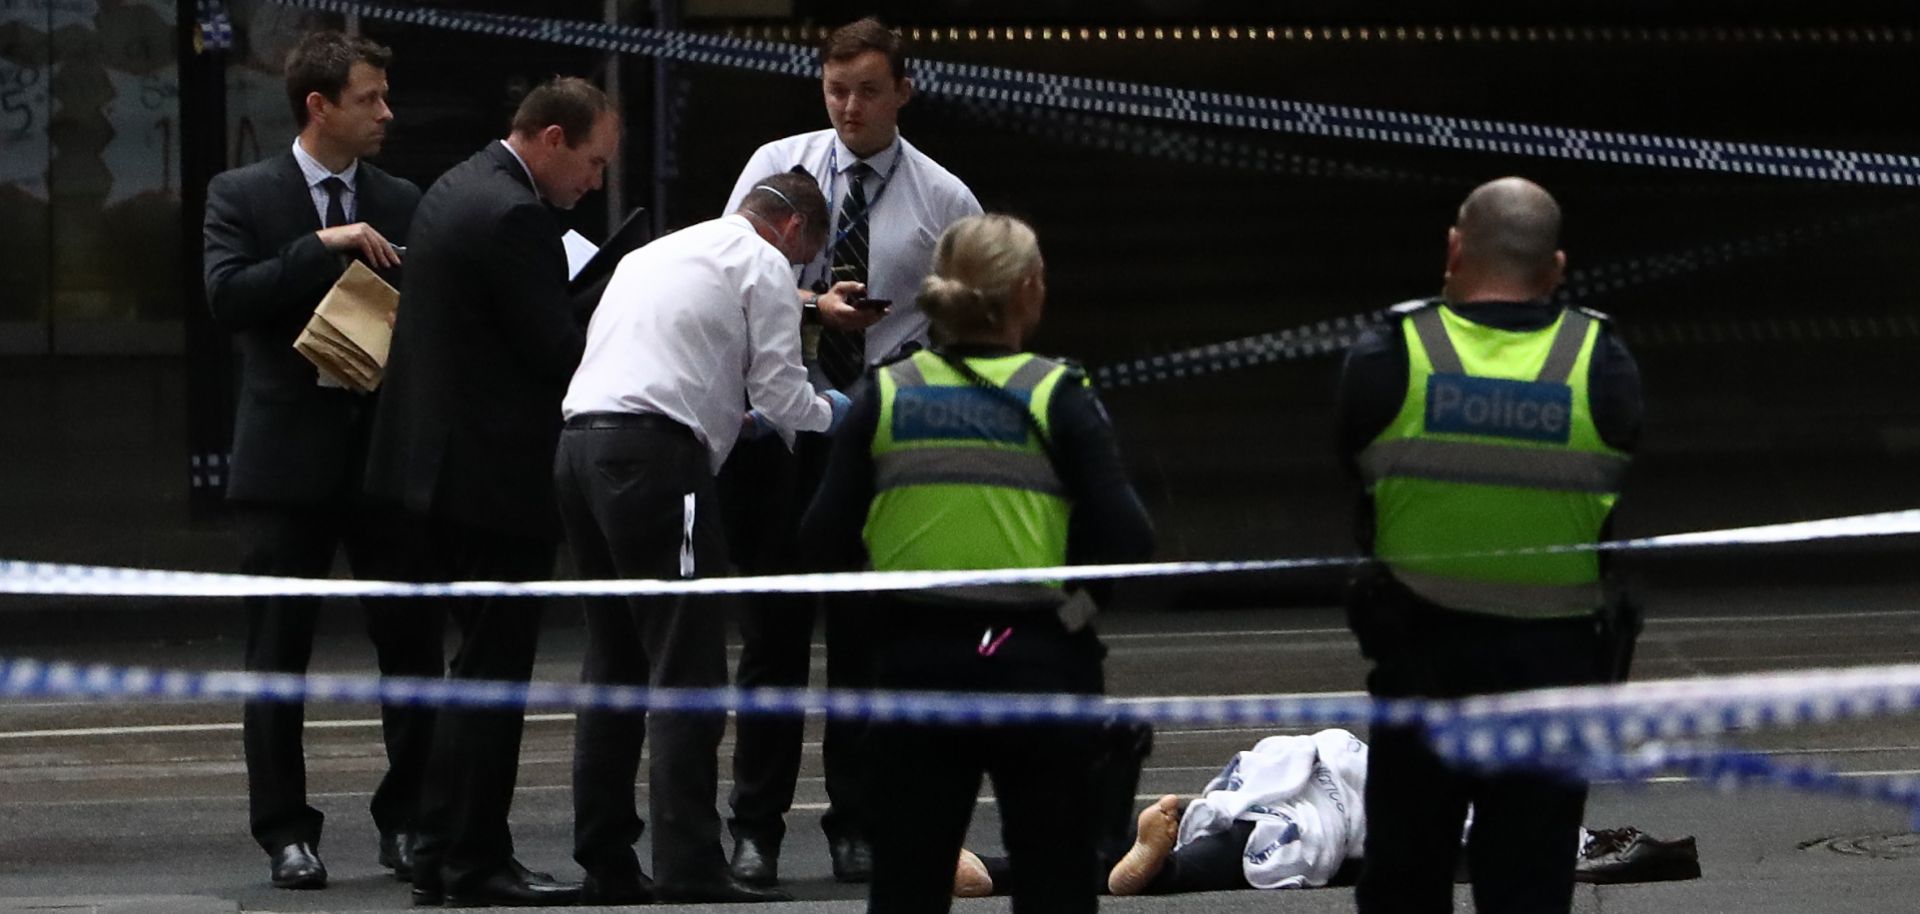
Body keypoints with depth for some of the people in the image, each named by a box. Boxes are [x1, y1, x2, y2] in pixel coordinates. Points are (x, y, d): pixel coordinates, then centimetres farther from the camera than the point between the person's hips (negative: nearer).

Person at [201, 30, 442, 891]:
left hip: (387, 453, 3)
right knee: (278, 652, 2)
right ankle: (286, 833, 8)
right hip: (290, 456, -3)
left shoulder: (400, 204, 10)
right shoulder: (243, 196, 1)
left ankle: (407, 820, 12)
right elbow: (228, 295, -13)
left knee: (413, 642, 1)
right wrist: (325, 246, -19)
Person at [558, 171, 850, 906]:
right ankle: (690, 867, -12)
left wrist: (728, 419, 34)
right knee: (686, 668, -7)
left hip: (580, 443, 8)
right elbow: (780, 396, 1)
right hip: (654, 457, -8)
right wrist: (828, 413, 22)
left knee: (616, 659, 13)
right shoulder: (764, 264, 5)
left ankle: (604, 864, 13)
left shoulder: (654, 254, 28)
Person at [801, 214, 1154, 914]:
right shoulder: (1057, 396, -7)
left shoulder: (884, 394, 1)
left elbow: (826, 543, -1)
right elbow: (1125, 542, -12)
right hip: (1038, 663, -2)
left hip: (914, 666, 2)